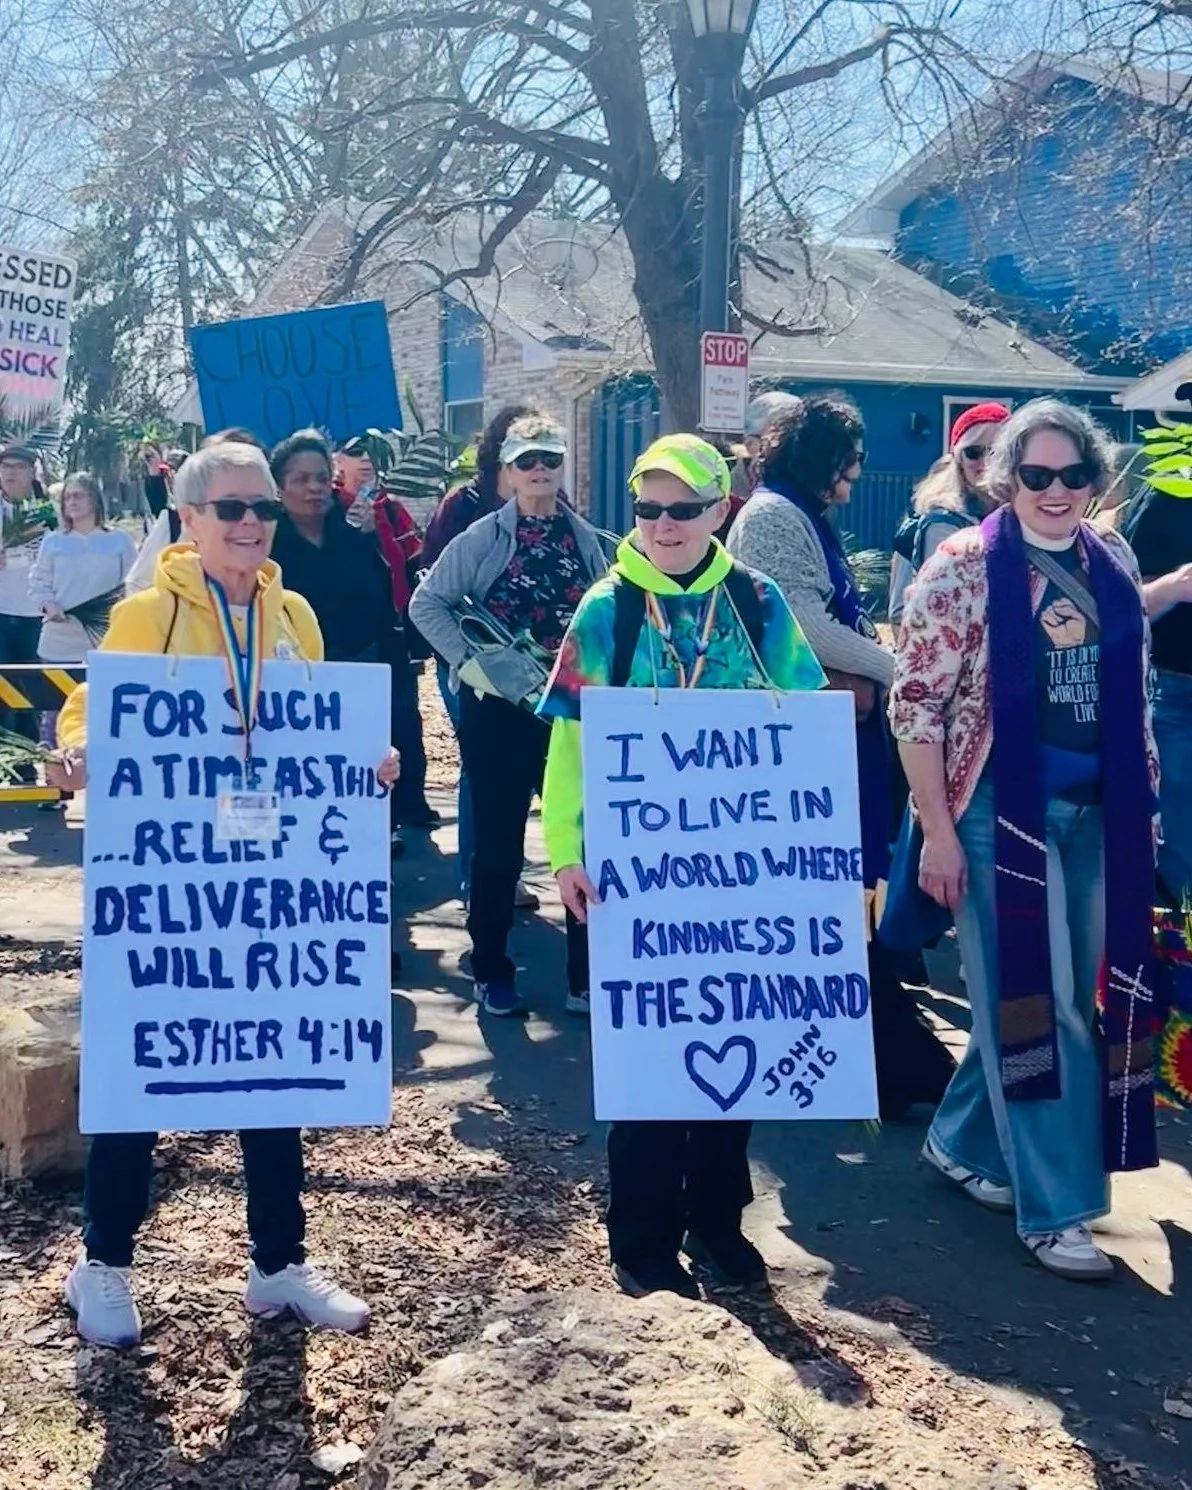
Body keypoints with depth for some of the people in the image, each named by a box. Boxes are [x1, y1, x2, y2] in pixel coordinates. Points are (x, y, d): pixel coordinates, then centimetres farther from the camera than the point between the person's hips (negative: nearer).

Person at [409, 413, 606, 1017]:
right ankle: (491, 971, 20)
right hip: (498, 707, -3)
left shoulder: (585, 538, 6)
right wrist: (469, 660, -14)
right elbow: (426, 604, -4)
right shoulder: (484, 536, -4)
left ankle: (587, 974, 16)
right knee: (499, 841, 5)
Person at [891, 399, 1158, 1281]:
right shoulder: (965, 566, -11)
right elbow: (916, 704, -12)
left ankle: (964, 1142, 36)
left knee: (1066, 999, 15)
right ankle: (1055, 1208, 12)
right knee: (1032, 1002, 0)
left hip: (1095, 813, 7)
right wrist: (937, 832, -14)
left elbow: (1133, 694, 16)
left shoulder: (1113, 561, 7)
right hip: (1003, 812, -6)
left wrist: (1146, 802, 13)